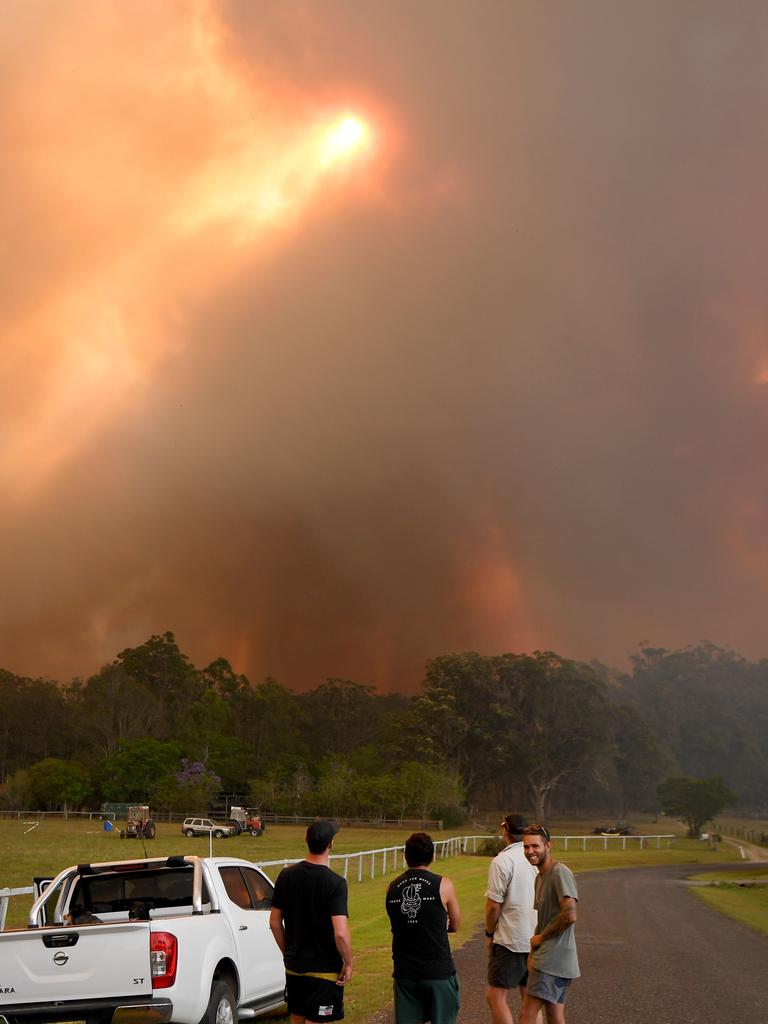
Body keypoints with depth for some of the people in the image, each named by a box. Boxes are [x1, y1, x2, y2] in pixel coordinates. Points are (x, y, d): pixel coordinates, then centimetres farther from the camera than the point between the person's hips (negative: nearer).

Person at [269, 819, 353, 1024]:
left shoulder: (287, 875, -2)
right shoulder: (335, 883, -18)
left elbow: (275, 922, 6)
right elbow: (340, 933, -25)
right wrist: (348, 963, -9)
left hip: (293, 966, 5)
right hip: (324, 969, -5)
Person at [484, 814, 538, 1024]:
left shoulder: (502, 860, -13)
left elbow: (493, 905, -13)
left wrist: (489, 934, 2)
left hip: (511, 940, -7)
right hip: (537, 940, 7)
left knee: (496, 996, -1)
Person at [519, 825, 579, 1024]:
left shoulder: (560, 872, -14)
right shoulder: (540, 877, 18)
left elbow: (569, 916, -23)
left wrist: (540, 937, -11)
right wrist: (533, 952, 12)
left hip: (552, 961, -10)